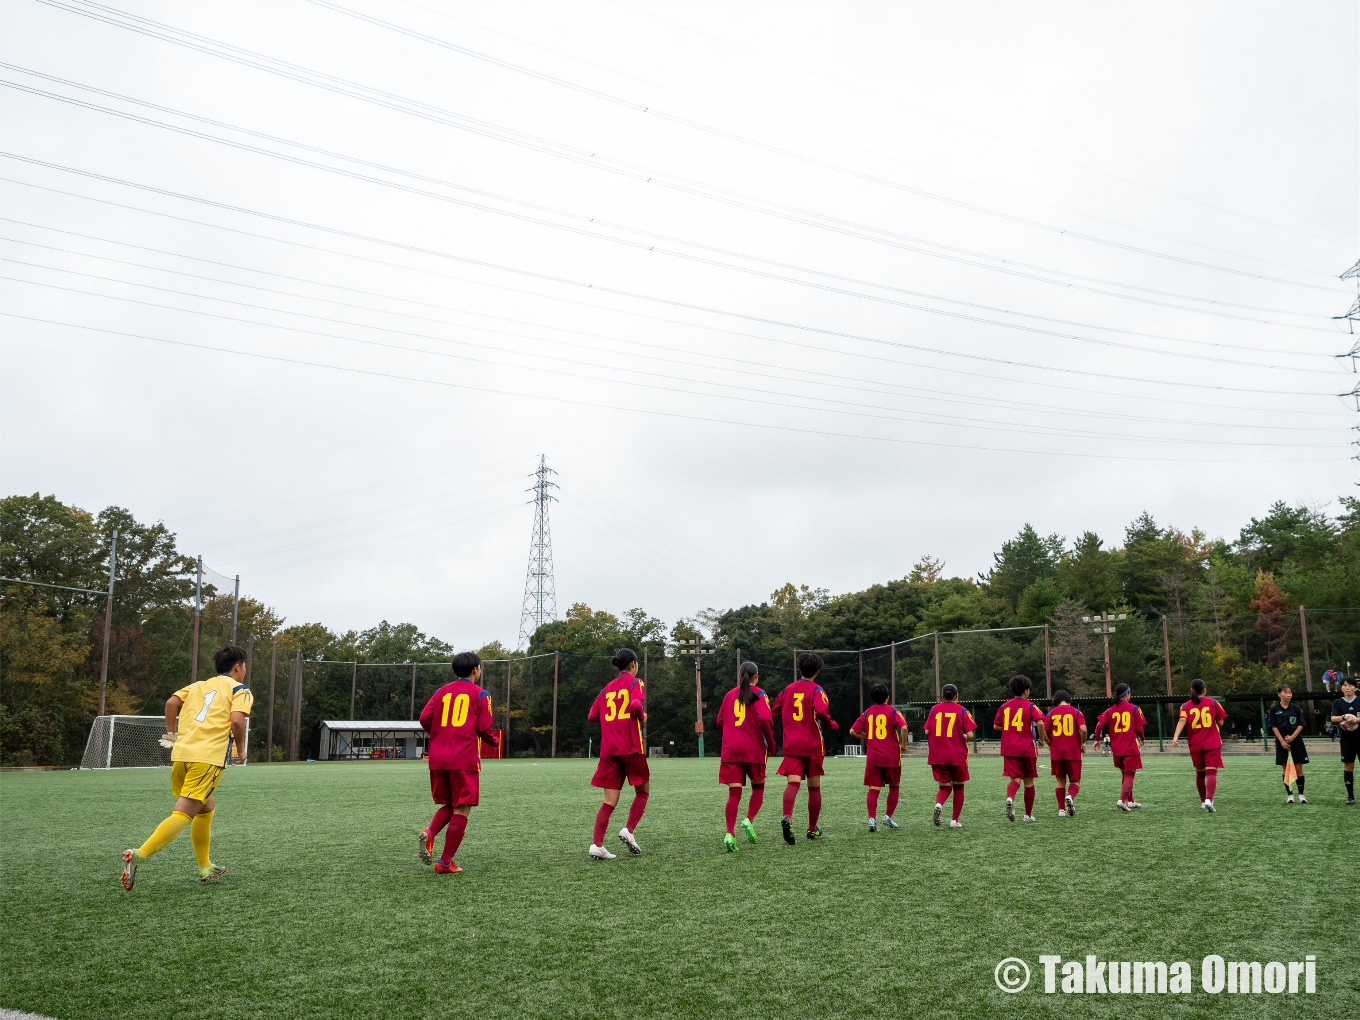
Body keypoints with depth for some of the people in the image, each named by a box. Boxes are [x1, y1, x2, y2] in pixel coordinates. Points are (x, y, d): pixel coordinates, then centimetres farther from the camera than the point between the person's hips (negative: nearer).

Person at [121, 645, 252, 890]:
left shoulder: (199, 685, 24)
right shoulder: (240, 690, 6)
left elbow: (171, 702, 10)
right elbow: (237, 720, -10)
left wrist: (171, 734, 19)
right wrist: (241, 749, 4)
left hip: (181, 753, 7)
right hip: (208, 758, -7)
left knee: (206, 808, 22)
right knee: (183, 815, -10)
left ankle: (205, 867, 29)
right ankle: (139, 855, -27)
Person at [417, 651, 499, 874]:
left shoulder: (442, 691, 13)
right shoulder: (480, 694, 1)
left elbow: (424, 718, 4)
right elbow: (484, 728, -5)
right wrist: (495, 741, 15)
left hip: (437, 758, 5)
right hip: (465, 759, -5)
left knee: (448, 805, 19)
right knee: (461, 810, 3)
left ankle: (429, 833, -9)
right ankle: (445, 862, 1)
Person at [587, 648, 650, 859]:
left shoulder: (607, 688, 17)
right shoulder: (635, 683, 0)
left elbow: (592, 715, 14)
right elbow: (636, 705, -19)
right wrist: (642, 717, 1)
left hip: (608, 750, 5)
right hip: (631, 747, -5)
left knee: (610, 800, 5)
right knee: (643, 791, 14)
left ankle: (596, 844, -6)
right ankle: (628, 830, -3)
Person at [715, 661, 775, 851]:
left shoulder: (730, 695, 12)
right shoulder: (759, 695, -1)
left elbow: (720, 722, 14)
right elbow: (765, 719, -15)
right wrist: (770, 743, -4)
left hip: (730, 750, 3)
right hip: (754, 750, -3)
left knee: (734, 793, 0)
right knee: (758, 787, 18)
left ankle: (730, 834, -13)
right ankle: (749, 820, -3)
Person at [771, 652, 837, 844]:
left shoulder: (788, 689, 10)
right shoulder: (816, 690, -5)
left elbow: (775, 711, 18)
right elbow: (821, 711, -22)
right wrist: (832, 724, -4)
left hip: (791, 745, 2)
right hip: (812, 745, -2)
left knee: (793, 783, -11)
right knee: (814, 787, 13)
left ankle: (787, 817, -39)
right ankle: (813, 829, 24)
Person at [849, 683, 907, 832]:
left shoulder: (867, 712, 9)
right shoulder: (892, 711, -1)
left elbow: (853, 731, 6)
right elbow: (903, 727, -18)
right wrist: (903, 744, -3)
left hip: (872, 757, 2)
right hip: (891, 757, -2)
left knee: (873, 789, -1)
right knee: (894, 786, 17)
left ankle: (872, 818, -17)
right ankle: (888, 816, 12)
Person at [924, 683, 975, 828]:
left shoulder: (934, 709, 4)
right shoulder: (962, 710, -2)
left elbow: (927, 732, 0)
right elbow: (969, 734, -10)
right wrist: (965, 739, 12)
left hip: (937, 756, 2)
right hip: (958, 756, -2)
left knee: (944, 787, 10)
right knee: (958, 787, 15)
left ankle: (939, 804, -21)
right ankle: (955, 820, 15)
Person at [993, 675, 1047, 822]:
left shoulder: (1004, 706, 9)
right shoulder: (1030, 706, -3)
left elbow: (996, 725, 12)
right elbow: (1040, 723, -18)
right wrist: (1042, 738, -3)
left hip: (1009, 749, 2)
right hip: (1027, 749, -2)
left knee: (1014, 779, -2)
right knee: (1029, 782, 12)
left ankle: (1010, 799, -35)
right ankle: (1028, 815, 20)